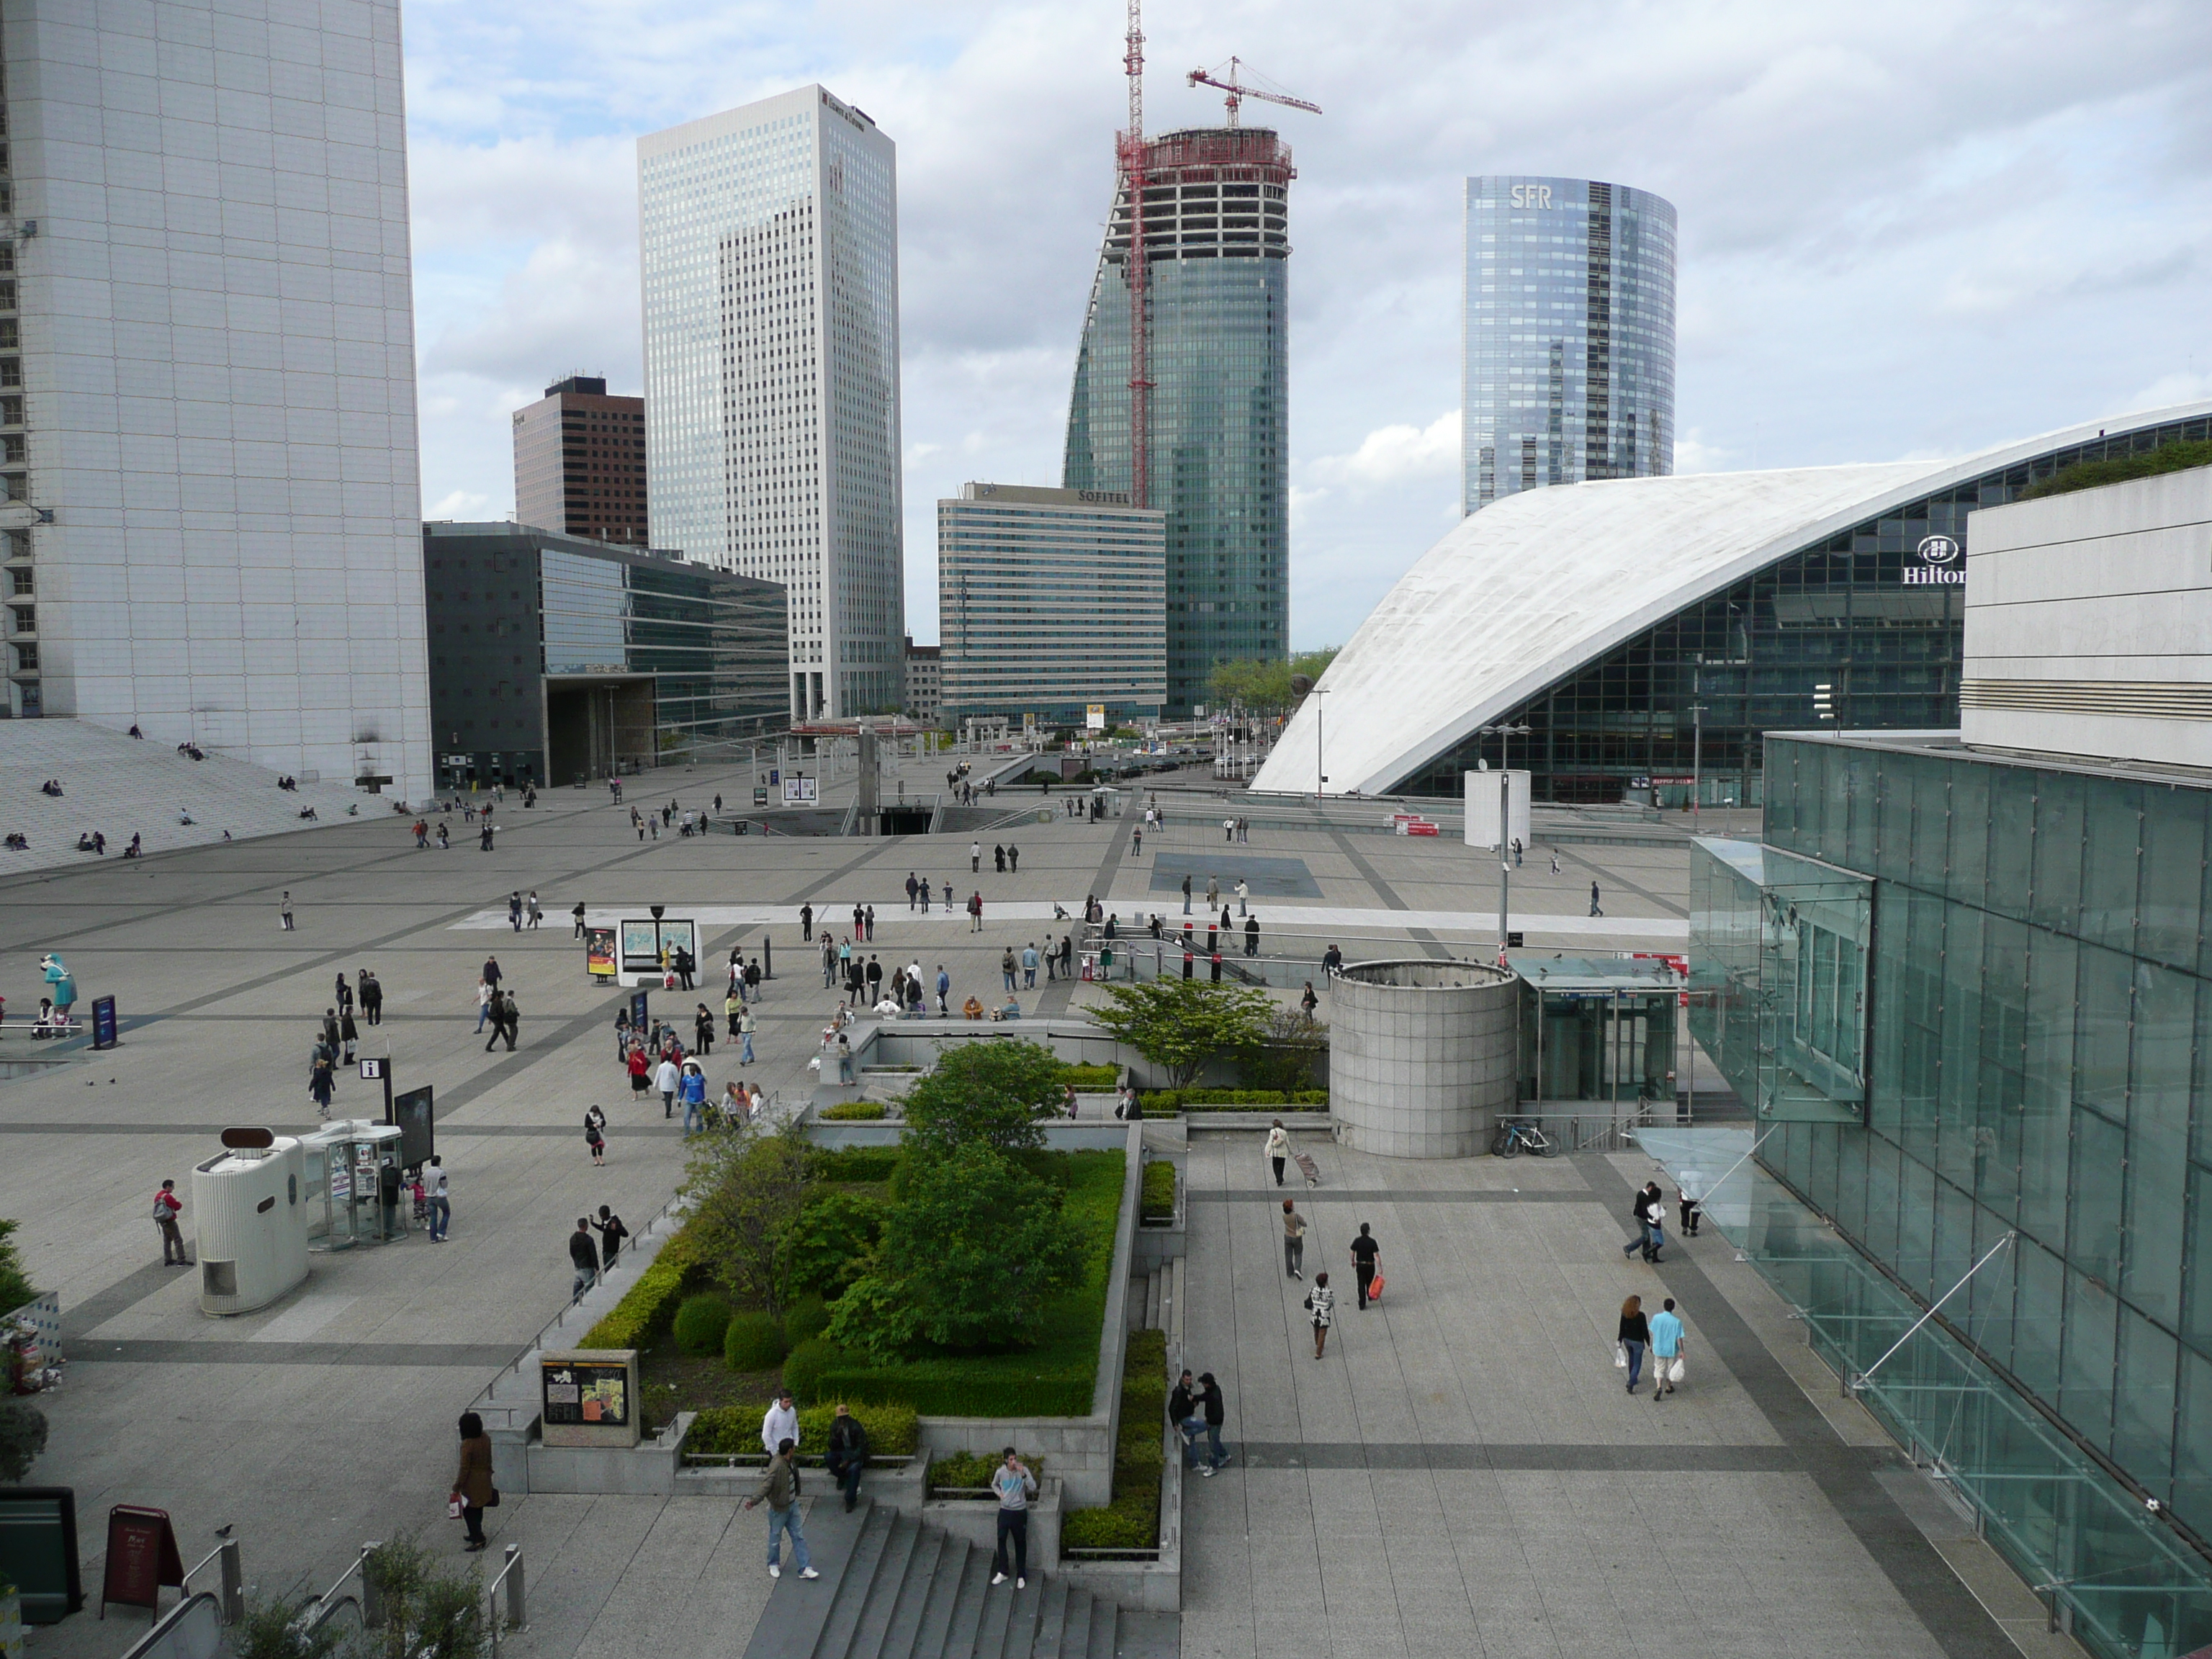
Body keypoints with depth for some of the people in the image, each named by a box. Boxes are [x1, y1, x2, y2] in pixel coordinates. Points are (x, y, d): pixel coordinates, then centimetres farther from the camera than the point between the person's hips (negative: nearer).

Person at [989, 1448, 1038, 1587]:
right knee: (1001, 1540, 1)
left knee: (1020, 1543, 6)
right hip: (1005, 1511, 2)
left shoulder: (1024, 1470, -11)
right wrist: (999, 1493, -4)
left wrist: (1023, 1474, -31)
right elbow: (994, 1485, 16)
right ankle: (1002, 1572, 16)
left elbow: (1033, 1487, -21)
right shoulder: (1000, 1472, -5)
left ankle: (1021, 1576, 15)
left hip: (1020, 1512, -2)